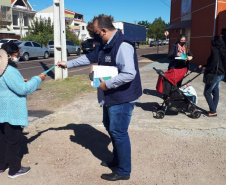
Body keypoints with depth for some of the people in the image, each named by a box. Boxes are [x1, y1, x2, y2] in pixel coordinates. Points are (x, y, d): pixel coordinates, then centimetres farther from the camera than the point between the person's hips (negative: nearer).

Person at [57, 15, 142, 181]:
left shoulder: (123, 46, -24)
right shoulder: (105, 45, 9)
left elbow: (129, 74, -34)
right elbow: (89, 58, 21)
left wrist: (107, 84, -25)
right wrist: (68, 64, 21)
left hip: (122, 98, -11)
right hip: (111, 96, 11)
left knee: (119, 133, -1)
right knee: (110, 127, 22)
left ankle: (124, 171, 17)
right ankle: (117, 159, 41)